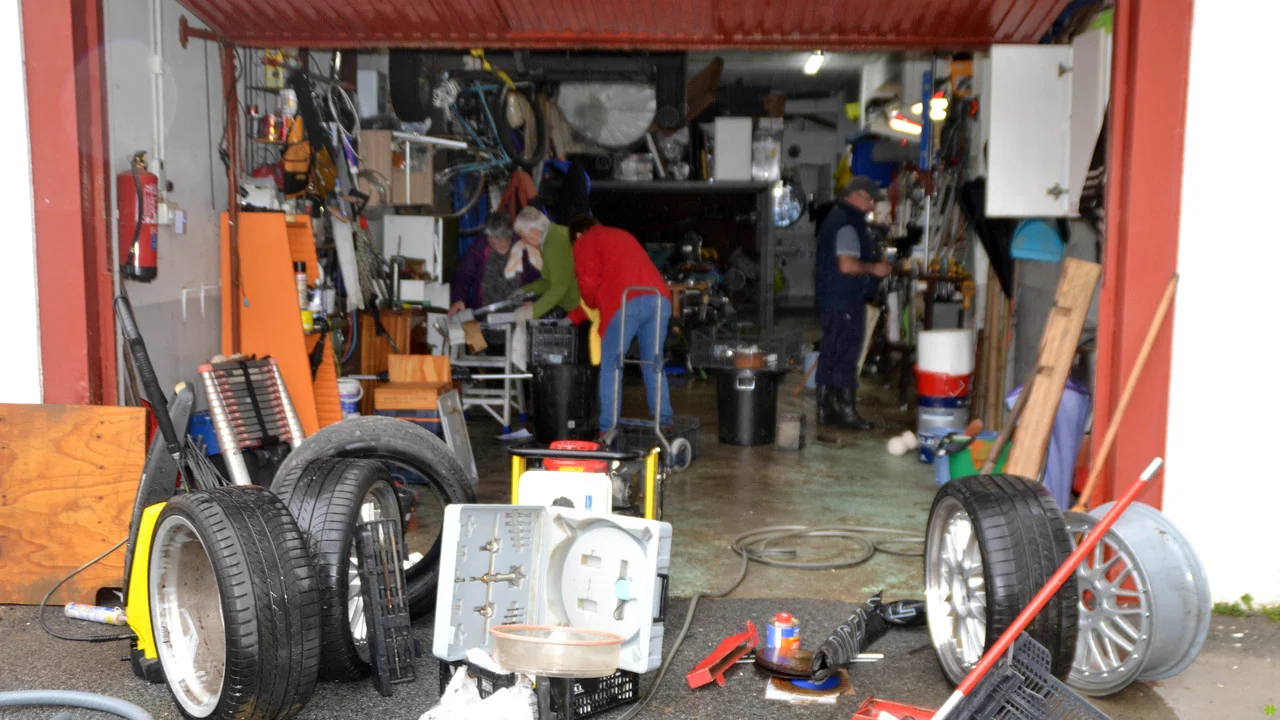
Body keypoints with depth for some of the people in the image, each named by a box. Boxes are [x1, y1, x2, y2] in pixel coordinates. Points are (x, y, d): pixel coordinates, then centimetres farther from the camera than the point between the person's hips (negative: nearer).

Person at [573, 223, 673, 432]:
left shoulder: (584, 242, 15)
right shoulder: (623, 235, 36)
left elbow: (589, 283, 2)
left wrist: (595, 305, 24)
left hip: (626, 303, -6)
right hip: (660, 299, 6)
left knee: (610, 368, 2)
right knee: (654, 366, 15)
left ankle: (608, 430, -1)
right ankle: (665, 422, 14)